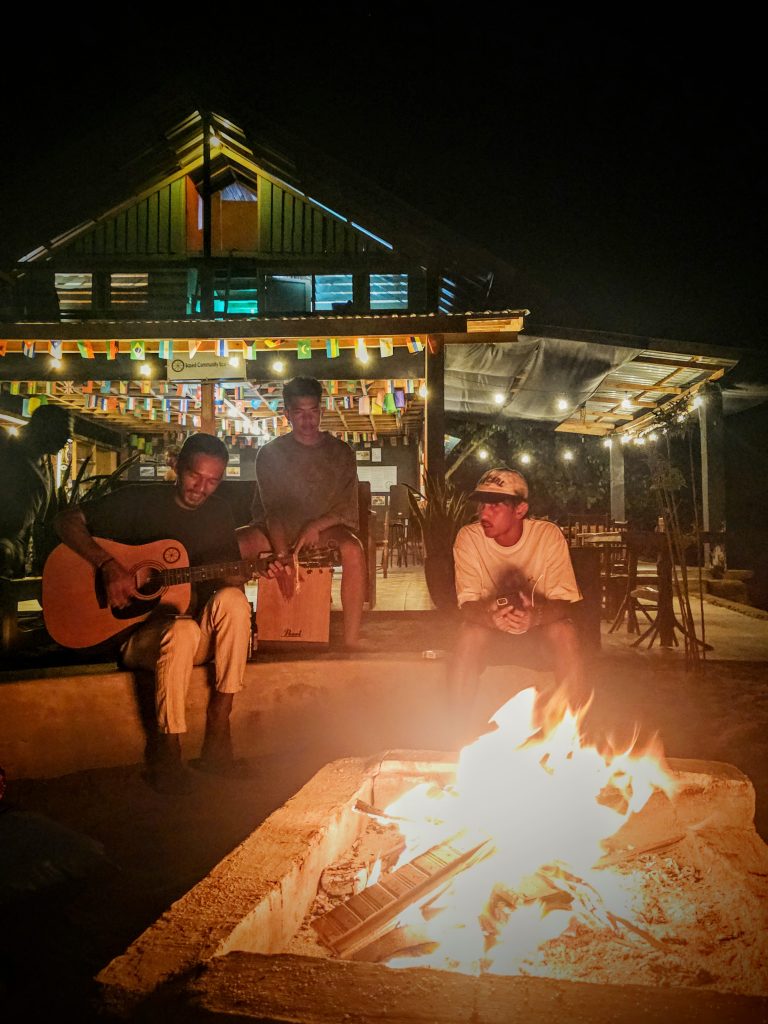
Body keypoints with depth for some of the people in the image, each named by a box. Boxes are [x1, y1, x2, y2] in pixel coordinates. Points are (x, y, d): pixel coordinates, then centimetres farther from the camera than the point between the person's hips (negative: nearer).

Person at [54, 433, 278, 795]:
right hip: (134, 632, -4)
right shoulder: (138, 500, -3)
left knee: (233, 600, -29)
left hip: (202, 637, 4)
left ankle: (216, 740, -25)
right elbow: (67, 521, -6)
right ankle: (166, 753, -21)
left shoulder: (218, 513, 9)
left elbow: (230, 579, 10)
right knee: (183, 630, -38)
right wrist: (109, 567, -20)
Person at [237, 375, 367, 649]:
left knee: (353, 548, -34)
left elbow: (348, 511, -3)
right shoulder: (270, 453, 1)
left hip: (326, 528, 0)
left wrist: (315, 526, -21)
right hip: (275, 531, 1)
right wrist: (284, 558, -22)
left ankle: (351, 641, -34)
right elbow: (273, 510, -9)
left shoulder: (341, 453, 2)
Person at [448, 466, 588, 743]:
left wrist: (535, 616, -43)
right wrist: (492, 617, -42)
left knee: (565, 632, -32)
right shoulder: (468, 537, -15)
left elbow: (563, 602, -19)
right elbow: (468, 605, -17)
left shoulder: (548, 534, -16)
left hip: (542, 622, 0)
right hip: (490, 625, 0)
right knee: (470, 635, -32)